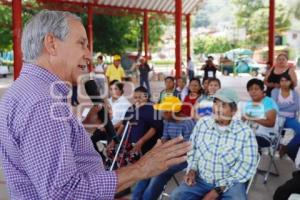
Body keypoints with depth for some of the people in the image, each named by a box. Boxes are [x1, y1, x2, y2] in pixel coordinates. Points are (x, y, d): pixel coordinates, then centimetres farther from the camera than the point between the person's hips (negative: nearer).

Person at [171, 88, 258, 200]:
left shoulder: (245, 132, -9)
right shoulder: (202, 123, 1)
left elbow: (247, 166, -11)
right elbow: (192, 148, 14)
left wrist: (218, 190, -15)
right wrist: (192, 169, -4)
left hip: (231, 183, -2)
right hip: (201, 180, 3)